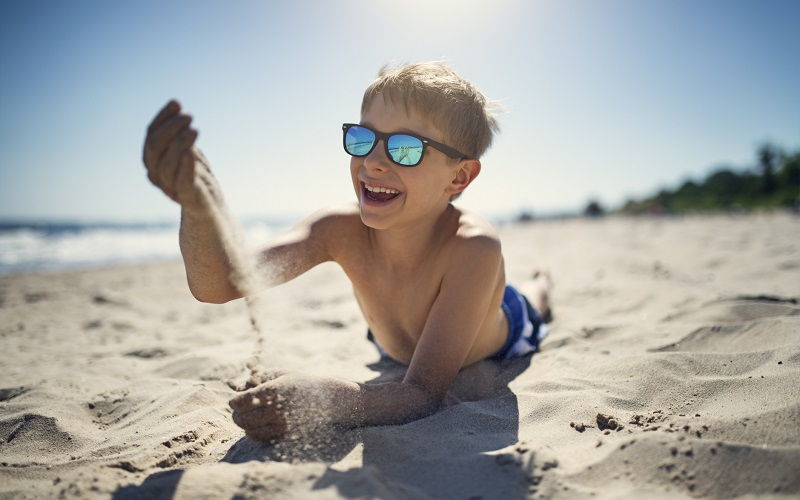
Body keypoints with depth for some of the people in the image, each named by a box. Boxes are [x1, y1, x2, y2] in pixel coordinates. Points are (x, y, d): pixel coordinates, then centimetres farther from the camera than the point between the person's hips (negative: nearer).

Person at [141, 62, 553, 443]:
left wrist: (329, 402, -70)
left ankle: (541, 286, 70)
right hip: (398, 345, 1)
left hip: (498, 339, 0)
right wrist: (199, 205, -73)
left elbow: (425, 393, -50)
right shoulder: (342, 230, -38)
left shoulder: (473, 247, -48)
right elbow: (219, 284, -52)